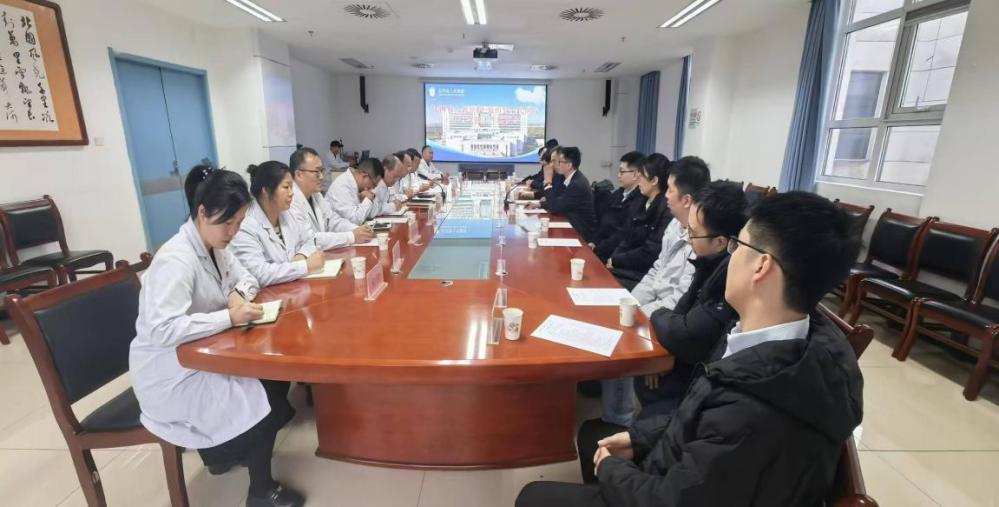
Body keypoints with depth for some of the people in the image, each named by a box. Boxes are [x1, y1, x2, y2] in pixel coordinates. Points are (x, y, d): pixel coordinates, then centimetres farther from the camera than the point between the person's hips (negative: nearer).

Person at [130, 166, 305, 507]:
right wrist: (229, 317, -33)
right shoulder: (176, 260, -27)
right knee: (265, 402, -17)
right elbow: (162, 329, -34)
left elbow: (246, 278, 13)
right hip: (170, 374, -8)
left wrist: (240, 295, -9)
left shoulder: (215, 246, 0)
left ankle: (226, 448, 22)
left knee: (277, 375, -1)